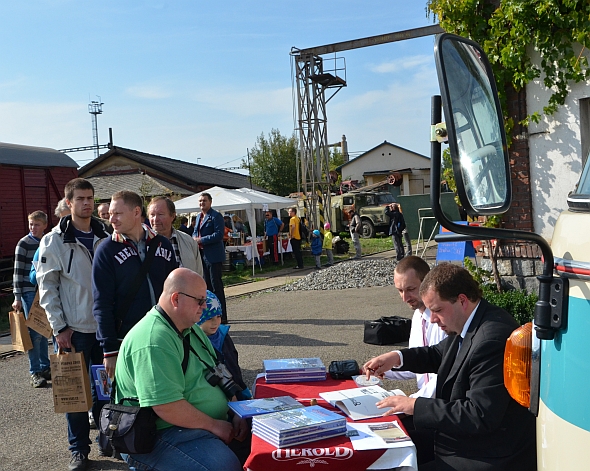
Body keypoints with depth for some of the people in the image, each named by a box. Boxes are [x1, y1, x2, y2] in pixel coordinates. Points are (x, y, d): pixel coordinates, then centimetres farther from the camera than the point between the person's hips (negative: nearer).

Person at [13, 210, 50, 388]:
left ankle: (45, 367, 20)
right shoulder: (23, 244, -5)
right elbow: (18, 271, -6)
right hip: (30, 292, -5)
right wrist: (17, 297, -9)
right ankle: (35, 372, 3)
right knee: (35, 332, -4)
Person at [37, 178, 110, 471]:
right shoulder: (54, 241, -4)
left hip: (105, 325, 3)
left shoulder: (105, 238, 6)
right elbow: (47, 287, -5)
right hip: (74, 328, -3)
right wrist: (59, 326, -10)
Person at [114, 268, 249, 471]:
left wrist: (235, 413, 4)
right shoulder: (153, 342, -24)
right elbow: (165, 407, -28)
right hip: (159, 434, -9)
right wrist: (214, 425, -18)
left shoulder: (190, 329, 9)